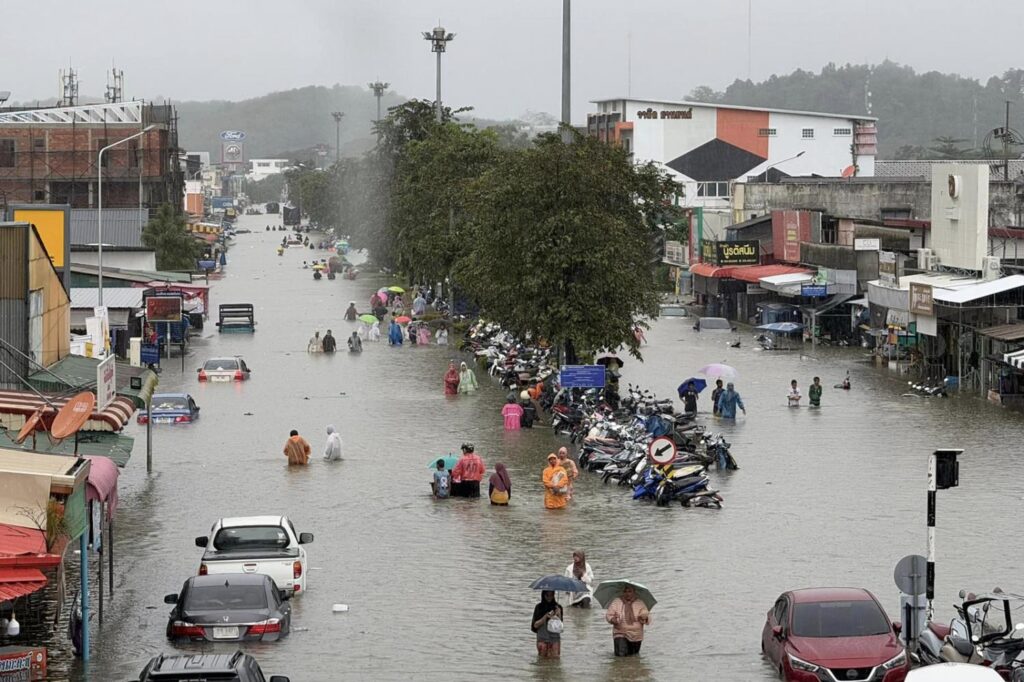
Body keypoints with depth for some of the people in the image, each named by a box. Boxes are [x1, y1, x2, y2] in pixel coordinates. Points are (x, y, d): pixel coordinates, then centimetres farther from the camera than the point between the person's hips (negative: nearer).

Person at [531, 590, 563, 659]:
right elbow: (535, 625, -2)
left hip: (555, 638, 0)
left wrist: (558, 615, -16)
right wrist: (546, 617, -14)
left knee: (555, 658, -7)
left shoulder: (557, 607, 4)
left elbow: (560, 625, 2)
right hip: (542, 638, 0)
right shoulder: (539, 607, 2)